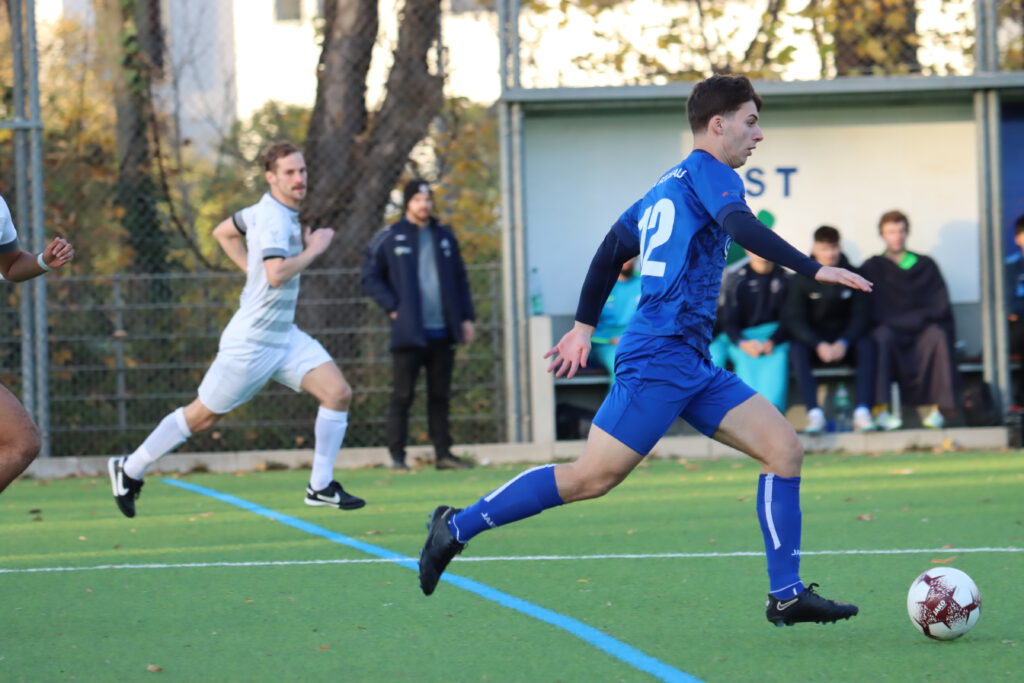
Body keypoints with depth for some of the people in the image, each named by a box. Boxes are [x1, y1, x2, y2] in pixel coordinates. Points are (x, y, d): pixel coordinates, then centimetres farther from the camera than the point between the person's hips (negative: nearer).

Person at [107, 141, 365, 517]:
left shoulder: (264, 210, 8)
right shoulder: (274, 219, -21)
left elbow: (223, 232, 23)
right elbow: (277, 275, -36)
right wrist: (313, 249, -23)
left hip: (285, 336, 9)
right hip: (252, 341, -9)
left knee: (338, 393, -7)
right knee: (203, 415, 4)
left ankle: (321, 487, 1)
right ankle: (130, 469, 21)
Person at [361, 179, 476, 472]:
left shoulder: (445, 236, 15)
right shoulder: (388, 238, 2)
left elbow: (460, 280, 19)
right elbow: (370, 278, 3)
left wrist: (466, 317, 12)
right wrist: (392, 307, -8)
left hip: (442, 332, 4)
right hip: (409, 332, -4)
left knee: (440, 395, 7)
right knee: (402, 396, -4)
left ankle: (443, 453, 11)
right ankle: (397, 456, -1)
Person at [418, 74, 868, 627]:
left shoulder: (667, 187, 22)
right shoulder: (707, 172, -5)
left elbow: (612, 248, 28)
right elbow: (741, 227, -24)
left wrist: (584, 326, 35)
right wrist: (814, 270, -28)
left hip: (691, 364, 10)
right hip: (660, 357, -10)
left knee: (784, 447, 0)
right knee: (591, 479, -9)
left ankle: (786, 595, -3)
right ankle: (457, 527, 2)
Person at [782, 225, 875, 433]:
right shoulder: (801, 280, -4)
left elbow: (861, 315, -3)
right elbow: (793, 319, -9)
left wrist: (843, 343, -21)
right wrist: (819, 345, -24)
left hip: (845, 341, 1)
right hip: (813, 341, -1)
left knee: (867, 345, -30)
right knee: (796, 350, -33)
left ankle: (863, 412, -37)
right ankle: (814, 414, -41)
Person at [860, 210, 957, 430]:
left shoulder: (926, 266, 15)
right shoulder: (872, 268, 11)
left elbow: (940, 307, 6)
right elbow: (872, 312, 0)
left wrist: (918, 319, -11)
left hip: (921, 332, 1)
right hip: (889, 331, -1)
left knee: (937, 334, -33)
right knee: (883, 334, -36)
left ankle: (939, 408, -37)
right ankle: (881, 409, -42)